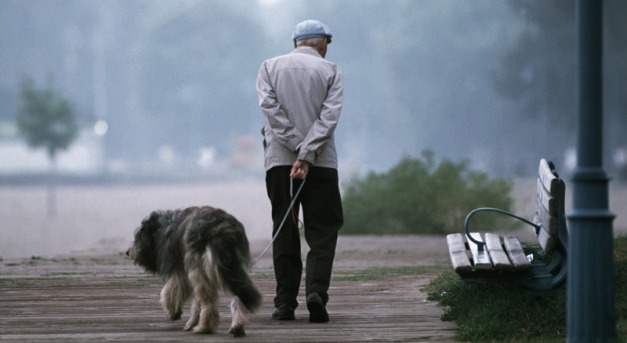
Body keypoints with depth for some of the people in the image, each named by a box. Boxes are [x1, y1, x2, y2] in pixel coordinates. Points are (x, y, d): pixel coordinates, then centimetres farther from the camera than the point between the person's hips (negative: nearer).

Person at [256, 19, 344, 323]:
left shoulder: (270, 67, 11)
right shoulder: (330, 70, 6)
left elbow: (269, 106, -4)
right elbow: (329, 116, -7)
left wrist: (297, 147, -8)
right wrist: (307, 153, -13)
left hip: (279, 160, 2)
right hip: (321, 162, -2)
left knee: (284, 231, 7)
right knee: (322, 230, 4)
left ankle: (285, 303, 3)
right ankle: (316, 290, -17)